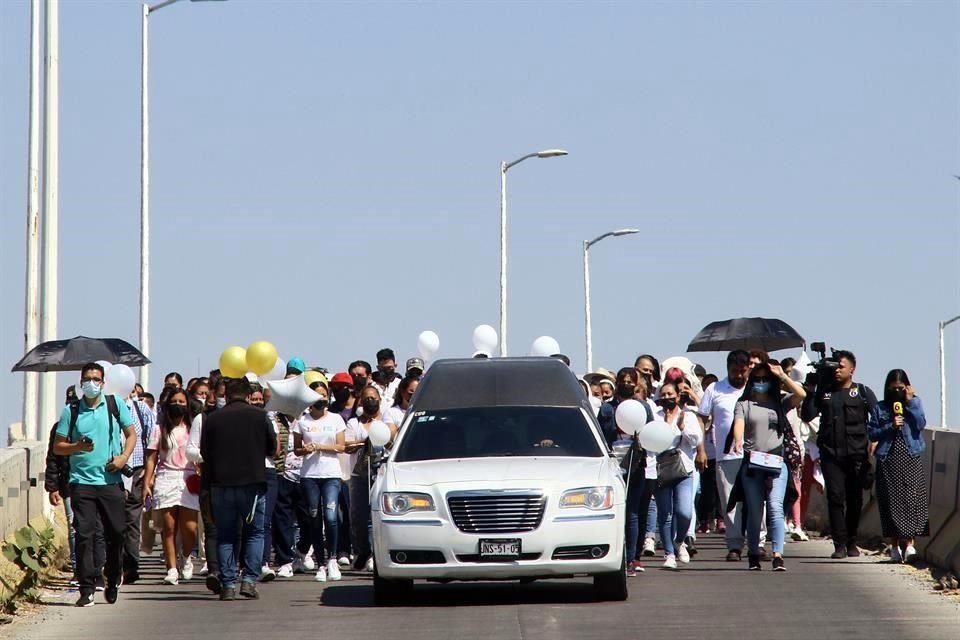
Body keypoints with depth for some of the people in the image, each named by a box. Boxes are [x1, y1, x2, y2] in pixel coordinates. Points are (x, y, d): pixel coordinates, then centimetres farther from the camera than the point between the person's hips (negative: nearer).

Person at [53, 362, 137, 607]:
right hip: (82, 482, -1)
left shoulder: (115, 404, 7)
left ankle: (113, 583, 22)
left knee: (116, 532, 3)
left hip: (111, 480, 1)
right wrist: (78, 447, -13)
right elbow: (58, 446, 7)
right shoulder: (71, 411, 6)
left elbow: (131, 434, 12)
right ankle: (86, 589, -5)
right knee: (84, 534, -6)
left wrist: (124, 456, -6)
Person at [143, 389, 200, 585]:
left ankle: (185, 559, 16)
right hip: (166, 479, 0)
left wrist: (202, 478, -4)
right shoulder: (159, 429, 12)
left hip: (189, 480, 0)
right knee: (169, 527, -3)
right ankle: (172, 568, 2)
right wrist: (147, 483, -2)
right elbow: (152, 458, 7)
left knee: (189, 527, -11)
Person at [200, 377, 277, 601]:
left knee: (225, 535, 8)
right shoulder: (260, 416, -2)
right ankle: (249, 579, -3)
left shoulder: (212, 419, 1)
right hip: (253, 482, -1)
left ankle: (228, 584, 3)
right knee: (255, 532, 9)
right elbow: (273, 448, 7)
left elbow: (204, 453, 7)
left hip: (221, 483, 1)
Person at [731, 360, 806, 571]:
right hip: (751, 464, 0)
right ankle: (753, 555, 13)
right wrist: (738, 441, -27)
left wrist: (781, 375, -1)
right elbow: (738, 423, -7)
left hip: (776, 463, 0)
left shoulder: (780, 403, 13)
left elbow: (801, 394, -3)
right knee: (754, 511, 4)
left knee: (775, 508, -13)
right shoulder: (744, 404, 10)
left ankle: (778, 555, -19)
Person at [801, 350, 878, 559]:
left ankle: (851, 542, 17)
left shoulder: (863, 392, 7)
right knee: (835, 497, -8)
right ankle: (839, 544, -9)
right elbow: (807, 415, 4)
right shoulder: (824, 391, 12)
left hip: (856, 454, -1)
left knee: (855, 499, 5)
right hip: (830, 454, 1)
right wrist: (811, 391, -3)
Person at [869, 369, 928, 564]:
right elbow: (872, 434, 4)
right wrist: (890, 427, -10)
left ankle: (909, 544, -12)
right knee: (891, 502, -1)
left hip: (911, 460, -1)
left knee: (911, 500, -10)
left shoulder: (915, 403, 10)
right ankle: (894, 546, 4)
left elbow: (921, 424, -6)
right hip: (888, 461, 1)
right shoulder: (880, 408, 9)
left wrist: (910, 402, -8)